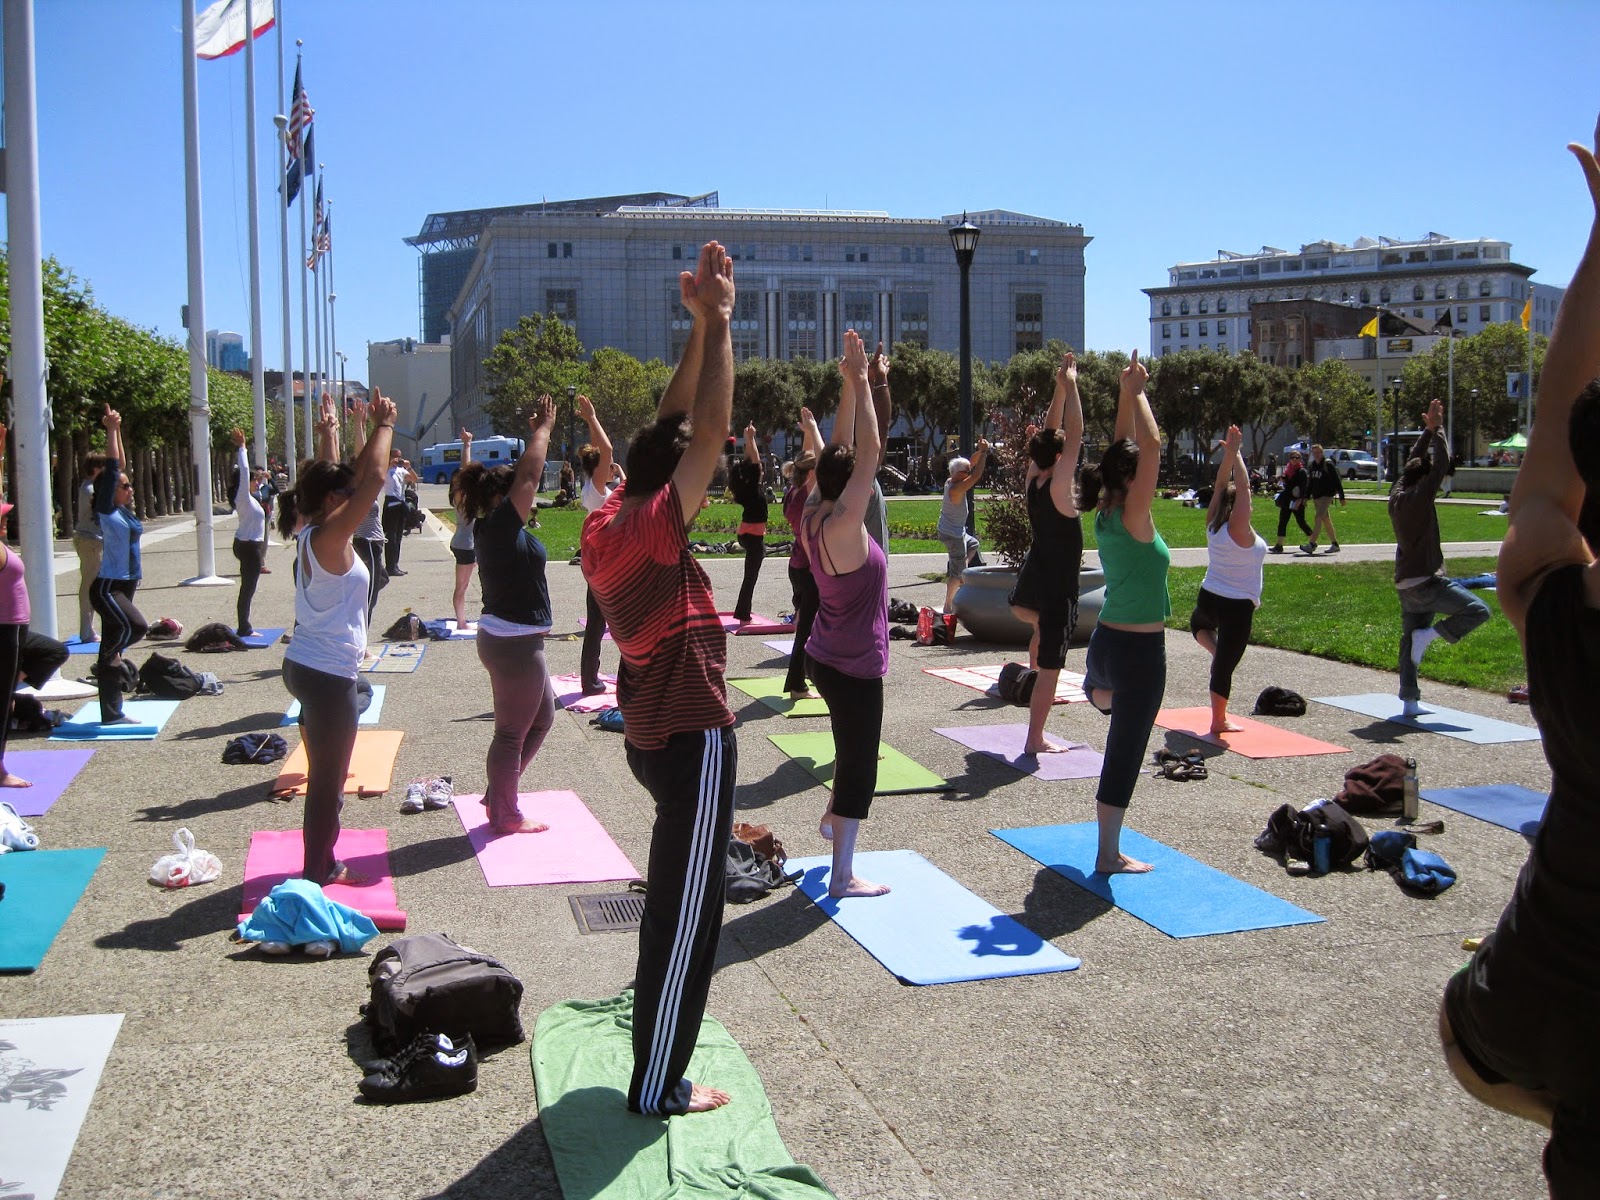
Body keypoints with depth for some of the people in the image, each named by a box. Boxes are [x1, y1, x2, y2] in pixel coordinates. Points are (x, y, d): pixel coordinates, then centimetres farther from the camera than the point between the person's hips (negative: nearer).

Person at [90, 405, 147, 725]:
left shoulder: (124, 510, 10)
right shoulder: (107, 510, -9)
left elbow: (119, 465, 16)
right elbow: (111, 468, -13)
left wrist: (117, 430, 15)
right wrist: (111, 430, -9)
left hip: (124, 585, 8)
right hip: (108, 588, -8)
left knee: (113, 652, 9)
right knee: (137, 625, -28)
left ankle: (112, 714, 12)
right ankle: (107, 657, 1)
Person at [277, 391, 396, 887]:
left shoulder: (311, 533, 6)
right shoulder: (329, 538, -18)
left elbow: (329, 477, 23)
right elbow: (373, 478, -21)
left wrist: (329, 432, 26)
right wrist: (383, 425, -11)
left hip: (305, 667, 10)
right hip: (328, 677, -10)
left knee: (325, 776, 19)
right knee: (327, 783, 1)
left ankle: (324, 865, 30)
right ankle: (318, 876, 10)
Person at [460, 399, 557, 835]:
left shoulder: (494, 527, 10)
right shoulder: (501, 524, -16)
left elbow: (524, 475, 18)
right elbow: (530, 474, -17)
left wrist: (540, 432, 16)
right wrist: (543, 428, -4)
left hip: (506, 638, 11)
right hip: (514, 642, -11)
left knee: (543, 716, 21)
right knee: (513, 732, 1)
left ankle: (497, 795, 29)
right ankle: (504, 817, 14)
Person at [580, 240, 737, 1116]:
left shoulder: (607, 524, 1)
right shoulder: (650, 531, -22)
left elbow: (673, 427, 7)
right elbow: (708, 430, -25)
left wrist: (700, 328, 4)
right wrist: (718, 323, -17)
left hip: (652, 734, 10)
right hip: (692, 741, -10)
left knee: (677, 890, 30)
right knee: (686, 911, 1)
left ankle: (659, 1012, 51)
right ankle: (657, 1088, 11)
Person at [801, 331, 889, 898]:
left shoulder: (813, 518, -1)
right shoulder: (841, 528, -24)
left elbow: (843, 449, 5)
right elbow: (869, 454, -27)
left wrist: (850, 383, 2)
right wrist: (860, 382, -22)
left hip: (828, 658, 9)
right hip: (855, 667, -9)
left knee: (854, 748, 30)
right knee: (859, 764, 0)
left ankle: (833, 817, 49)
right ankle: (843, 877, 6)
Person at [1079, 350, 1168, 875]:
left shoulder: (1106, 514, 5)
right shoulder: (1133, 519, -17)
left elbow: (1129, 447, 14)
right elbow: (1152, 445, -20)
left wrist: (1127, 392, 14)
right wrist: (1136, 393, -10)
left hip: (1108, 638, 7)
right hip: (1139, 650, -7)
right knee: (1126, 749, 2)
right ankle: (1110, 855, 9)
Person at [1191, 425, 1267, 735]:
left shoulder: (1213, 524, -3)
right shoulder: (1239, 530, -18)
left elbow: (1222, 484, 2)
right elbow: (1242, 486, -19)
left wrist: (1228, 453, -2)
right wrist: (1235, 453, -11)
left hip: (1208, 597, 6)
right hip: (1238, 607, -6)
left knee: (1199, 622, 41)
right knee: (1225, 663, -1)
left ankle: (1214, 648, 15)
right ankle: (1219, 721, 5)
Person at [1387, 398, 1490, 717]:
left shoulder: (1396, 496, 9)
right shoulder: (1419, 497, -12)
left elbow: (1413, 461, 21)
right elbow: (1441, 462, -10)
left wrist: (1429, 431, 18)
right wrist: (1437, 429, -1)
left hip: (1405, 582, 8)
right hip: (1427, 580, -8)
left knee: (1410, 640, 11)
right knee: (1478, 611, -7)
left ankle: (1409, 701, 9)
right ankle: (1429, 635, -10)